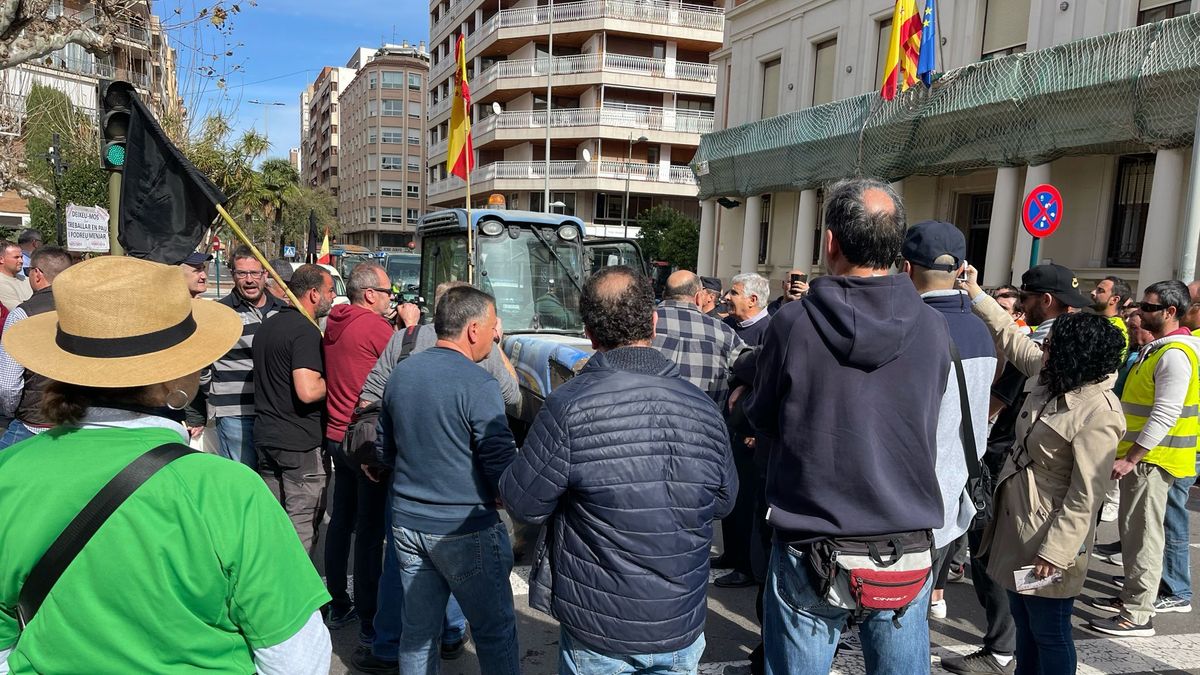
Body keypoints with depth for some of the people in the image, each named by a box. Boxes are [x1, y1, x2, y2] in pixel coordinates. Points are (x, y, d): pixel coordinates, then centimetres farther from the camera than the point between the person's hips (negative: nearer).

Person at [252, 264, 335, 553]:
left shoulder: (267, 326, 13)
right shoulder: (305, 331, -17)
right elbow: (308, 391, -27)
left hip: (267, 438, 9)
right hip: (302, 445, -9)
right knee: (302, 527, 0)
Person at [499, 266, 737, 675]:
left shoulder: (569, 407, -22)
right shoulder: (703, 407, -9)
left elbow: (522, 504, -13)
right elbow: (723, 501, 4)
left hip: (598, 628, -3)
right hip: (682, 627, 3)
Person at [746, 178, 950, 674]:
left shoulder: (794, 322, -13)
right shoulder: (932, 327, -6)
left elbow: (762, 419, 0)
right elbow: (926, 424, 6)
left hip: (810, 548, -2)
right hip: (908, 550, 2)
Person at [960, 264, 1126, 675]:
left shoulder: (1098, 414, -24)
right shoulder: (1050, 377, 0)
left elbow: (1085, 498, -25)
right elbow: (1010, 337, 16)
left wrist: (1054, 552, -25)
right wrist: (975, 293, 16)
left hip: (1049, 535, -9)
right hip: (1016, 521, 9)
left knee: (1049, 633, 6)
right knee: (1024, 621, 22)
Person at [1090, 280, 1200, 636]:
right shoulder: (1156, 348, 14)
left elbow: (1164, 416, -23)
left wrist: (1130, 458, -24)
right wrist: (1127, 455, 21)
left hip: (1151, 458, -10)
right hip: (1138, 455, 10)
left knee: (1143, 534, -5)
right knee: (1132, 529, 17)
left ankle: (1138, 615, 1)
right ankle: (1131, 595, 29)